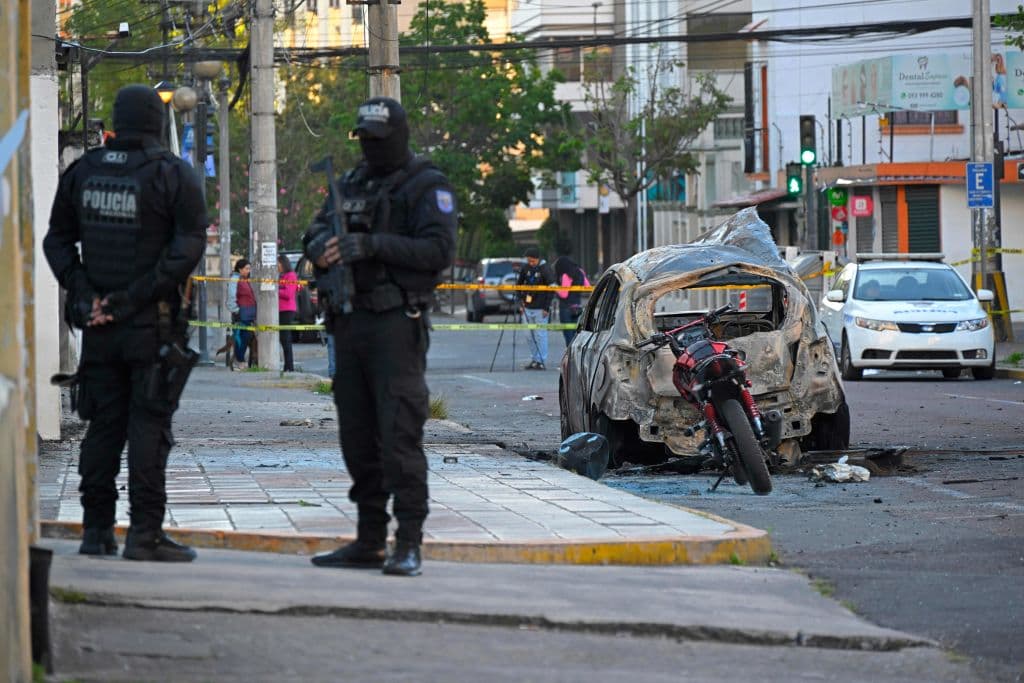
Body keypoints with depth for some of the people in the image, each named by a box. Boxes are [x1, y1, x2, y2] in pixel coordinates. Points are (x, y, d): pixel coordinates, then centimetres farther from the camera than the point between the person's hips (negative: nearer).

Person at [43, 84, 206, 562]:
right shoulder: (172, 175, -8)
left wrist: (80, 290, 3)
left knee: (103, 425, 10)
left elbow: (58, 239, 8)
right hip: (153, 323, -4)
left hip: (98, 325, 4)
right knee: (149, 427, -1)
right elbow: (188, 247, -15)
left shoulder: (82, 171, 6)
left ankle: (96, 530, 11)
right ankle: (145, 533, -4)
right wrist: (135, 297, -13)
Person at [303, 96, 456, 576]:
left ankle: (408, 545, -13)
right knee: (357, 436, 10)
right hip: (351, 321, 7)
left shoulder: (426, 187, -3)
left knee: (400, 434, -13)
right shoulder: (351, 185, 19)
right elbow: (315, 233, 16)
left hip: (397, 324, -7)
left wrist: (374, 245, -21)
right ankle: (370, 540, 17)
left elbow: (439, 250, -14)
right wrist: (321, 245, -9)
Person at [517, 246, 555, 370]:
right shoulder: (525, 268, 7)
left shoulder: (545, 269, -8)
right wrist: (520, 301, 6)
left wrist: (547, 307, -12)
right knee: (529, 335, 8)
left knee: (540, 335, -5)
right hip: (527, 308, 6)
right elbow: (519, 284, 17)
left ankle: (541, 361, -1)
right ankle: (535, 359, 18)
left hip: (540, 308, -6)